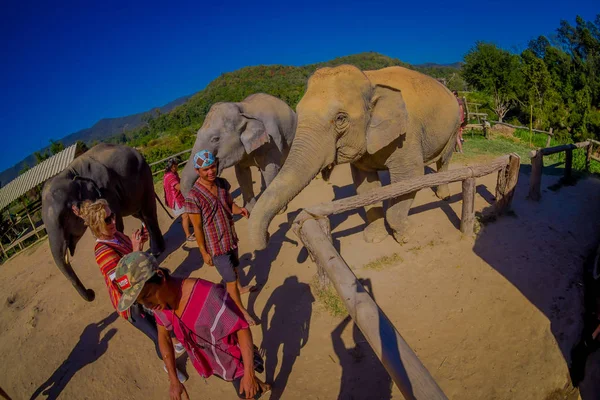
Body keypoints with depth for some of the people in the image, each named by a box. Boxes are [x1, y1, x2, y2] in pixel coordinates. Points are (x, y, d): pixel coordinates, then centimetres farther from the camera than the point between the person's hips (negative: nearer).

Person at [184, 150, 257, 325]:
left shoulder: (222, 183, -7)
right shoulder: (193, 196, -25)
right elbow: (197, 227, -18)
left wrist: (239, 209, -18)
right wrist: (204, 253, -12)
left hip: (231, 238, 6)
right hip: (216, 246, -6)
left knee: (234, 266, 31)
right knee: (230, 279, 7)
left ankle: (240, 288, 59)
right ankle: (241, 309, 29)